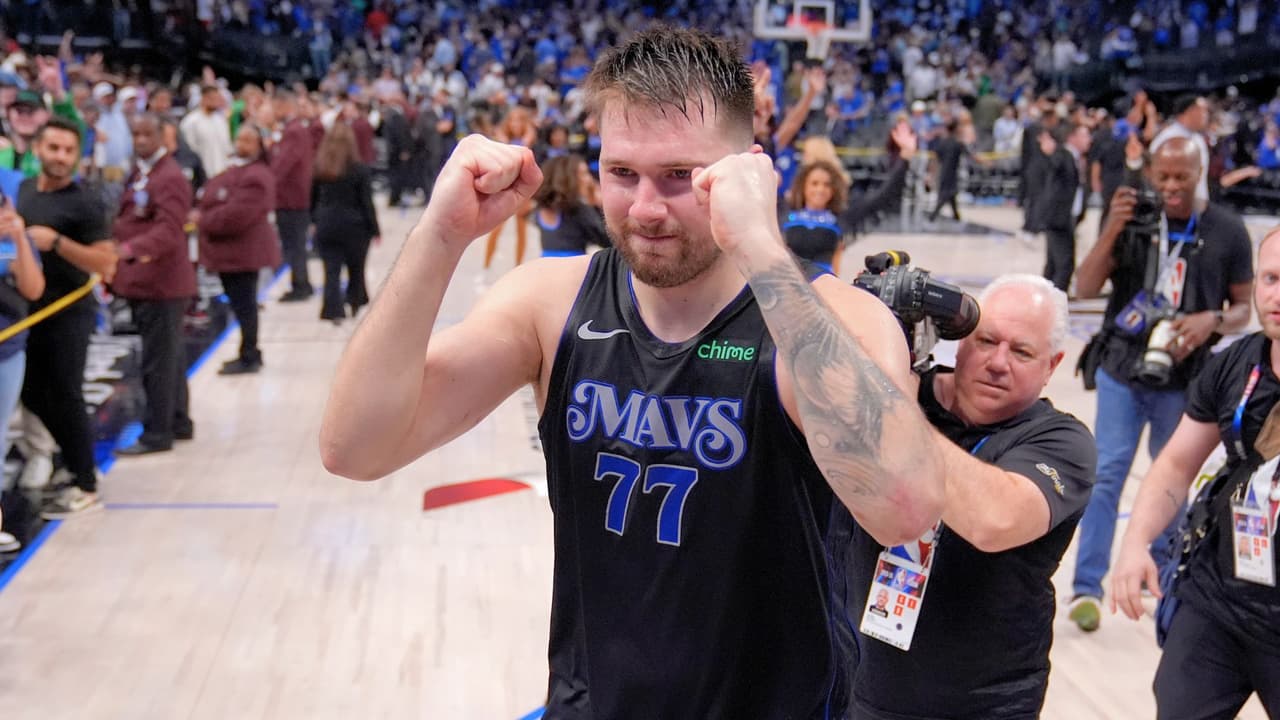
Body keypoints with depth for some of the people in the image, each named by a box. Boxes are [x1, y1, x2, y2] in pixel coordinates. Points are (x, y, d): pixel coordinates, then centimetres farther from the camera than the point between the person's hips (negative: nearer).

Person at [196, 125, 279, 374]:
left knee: (243, 304, -4)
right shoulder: (235, 169, 17)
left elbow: (237, 213, -25)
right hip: (230, 250, 10)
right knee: (242, 304, 17)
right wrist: (202, 216, 2)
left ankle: (249, 358, 5)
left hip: (243, 251, -10)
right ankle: (250, 354, 27)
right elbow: (211, 201, 21)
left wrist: (204, 220, -15)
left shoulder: (256, 176, -18)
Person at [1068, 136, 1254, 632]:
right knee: (1106, 474, -3)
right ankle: (1088, 586, 1)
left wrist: (1212, 320, -19)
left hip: (1184, 380, 0)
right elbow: (1085, 289, -9)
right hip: (1121, 370, 0)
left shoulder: (1227, 232, -5)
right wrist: (1112, 231, -21)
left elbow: (1243, 307, 3)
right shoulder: (1132, 220, -3)